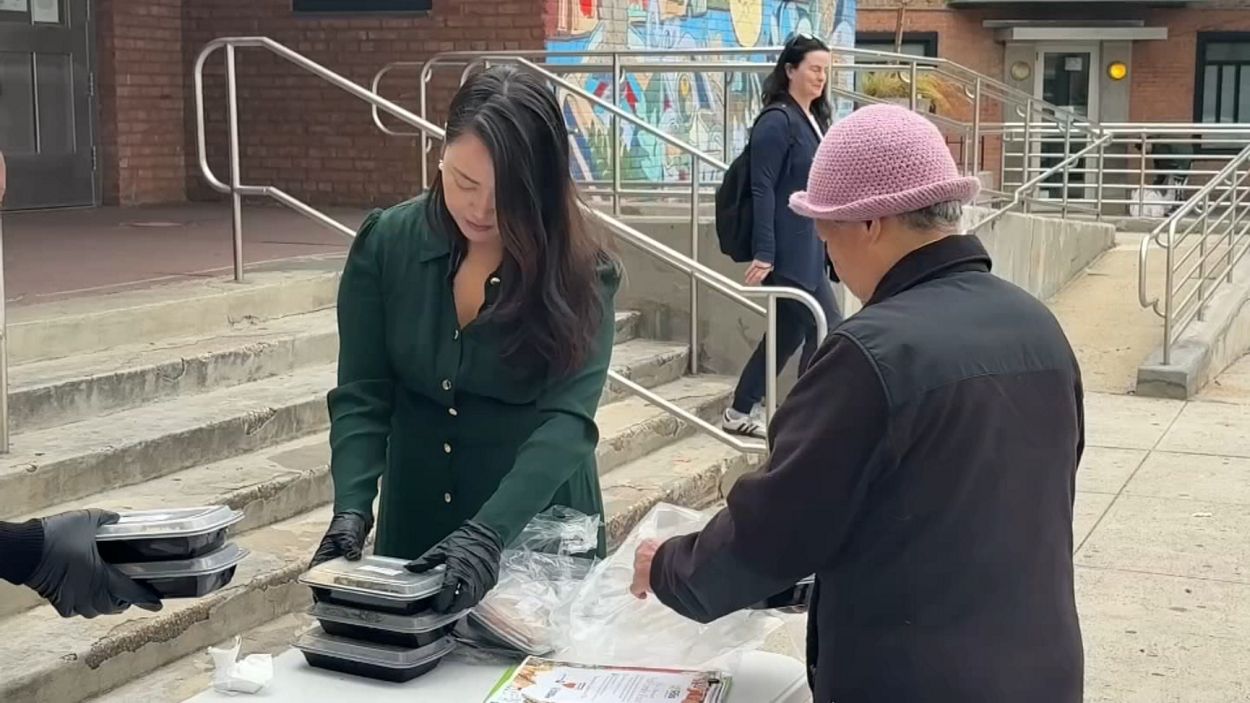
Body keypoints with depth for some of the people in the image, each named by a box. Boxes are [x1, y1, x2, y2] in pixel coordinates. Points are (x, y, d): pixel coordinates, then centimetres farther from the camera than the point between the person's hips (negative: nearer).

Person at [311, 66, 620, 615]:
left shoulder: (581, 274, -16)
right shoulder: (385, 244, -9)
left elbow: (567, 419, -25)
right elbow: (362, 397, -9)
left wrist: (487, 533, -37)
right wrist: (352, 508, -25)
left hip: (538, 526, -2)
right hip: (416, 520, 2)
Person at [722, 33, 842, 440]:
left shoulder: (814, 119, 14)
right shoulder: (777, 121, -12)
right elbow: (762, 189, -17)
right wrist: (764, 253, -21)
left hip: (810, 247, 9)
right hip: (789, 249, -9)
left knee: (789, 332, 11)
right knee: (827, 330, -6)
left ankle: (741, 412, 21)